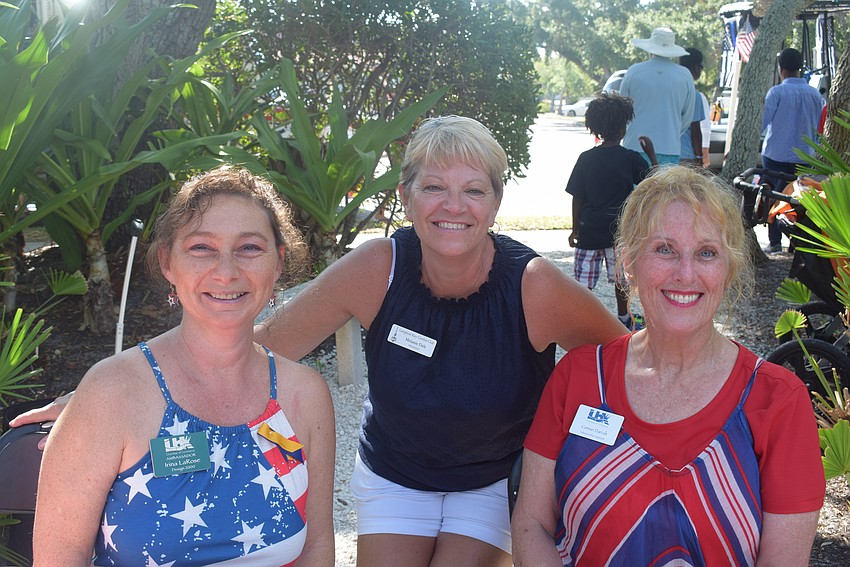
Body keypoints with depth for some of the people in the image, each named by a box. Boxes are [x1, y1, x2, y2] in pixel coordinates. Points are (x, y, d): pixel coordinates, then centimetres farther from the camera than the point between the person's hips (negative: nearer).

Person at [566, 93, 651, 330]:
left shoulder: (586, 159, -3)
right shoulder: (632, 159, -8)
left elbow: (577, 198, 0)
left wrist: (575, 229, 9)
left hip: (589, 229, 1)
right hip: (619, 229, 0)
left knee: (584, 279, 5)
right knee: (621, 278, 15)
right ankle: (623, 319, 28)